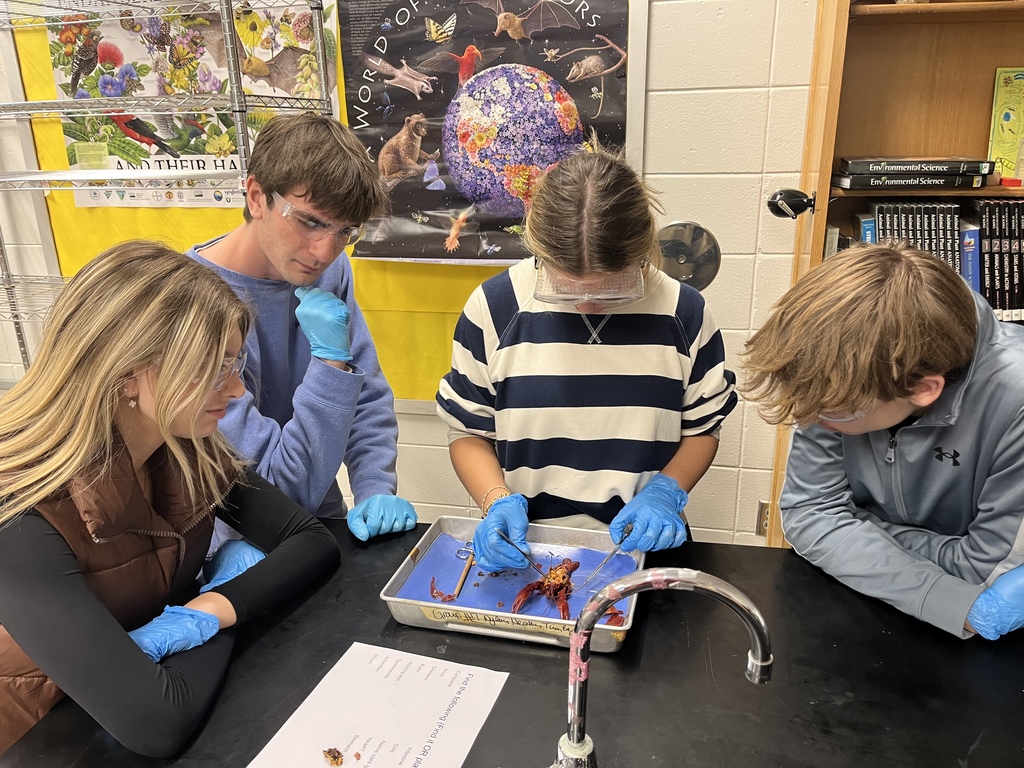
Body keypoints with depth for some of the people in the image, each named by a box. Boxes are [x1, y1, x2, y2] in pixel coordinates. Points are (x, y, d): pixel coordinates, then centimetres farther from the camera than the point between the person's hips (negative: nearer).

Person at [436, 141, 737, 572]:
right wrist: (498, 502, -15)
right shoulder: (494, 308, -8)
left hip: (641, 543, 1)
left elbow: (702, 427, 7)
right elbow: (468, 431, 1)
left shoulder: (683, 313, -5)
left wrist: (665, 491, -10)